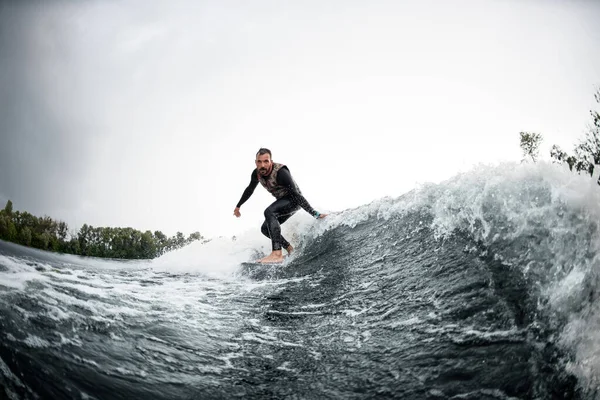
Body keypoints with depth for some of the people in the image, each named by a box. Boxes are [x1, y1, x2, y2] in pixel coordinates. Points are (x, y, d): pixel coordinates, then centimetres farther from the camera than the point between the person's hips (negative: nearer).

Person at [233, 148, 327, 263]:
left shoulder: (280, 172, -31)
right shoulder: (257, 173, -9)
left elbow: (296, 194, -35)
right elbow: (249, 190, 13)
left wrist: (315, 214, -40)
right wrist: (238, 206, 24)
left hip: (295, 200, -8)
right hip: (282, 201, 8)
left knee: (269, 212, -32)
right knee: (265, 229, 4)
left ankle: (277, 254, -39)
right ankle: (290, 250, 14)